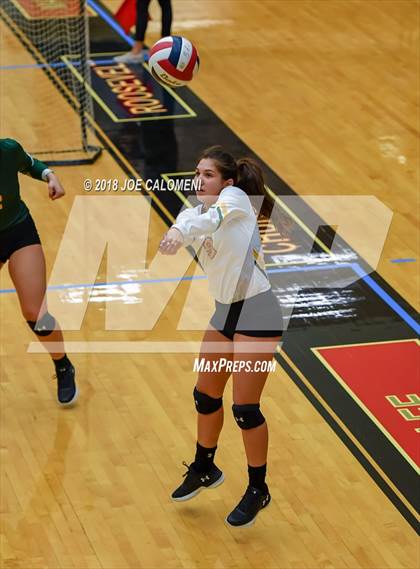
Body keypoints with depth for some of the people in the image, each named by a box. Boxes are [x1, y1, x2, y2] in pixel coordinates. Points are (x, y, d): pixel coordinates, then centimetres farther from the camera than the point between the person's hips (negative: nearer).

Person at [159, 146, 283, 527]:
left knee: (245, 407, -6)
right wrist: (175, 235, -39)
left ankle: (258, 489, 11)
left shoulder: (235, 197, -15)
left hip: (257, 313, -8)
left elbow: (213, 218, -37)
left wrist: (181, 232, -57)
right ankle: (204, 470, 38)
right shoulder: (195, 211, 7)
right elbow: (186, 225, -14)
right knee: (206, 395, 16)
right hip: (225, 312, 8)